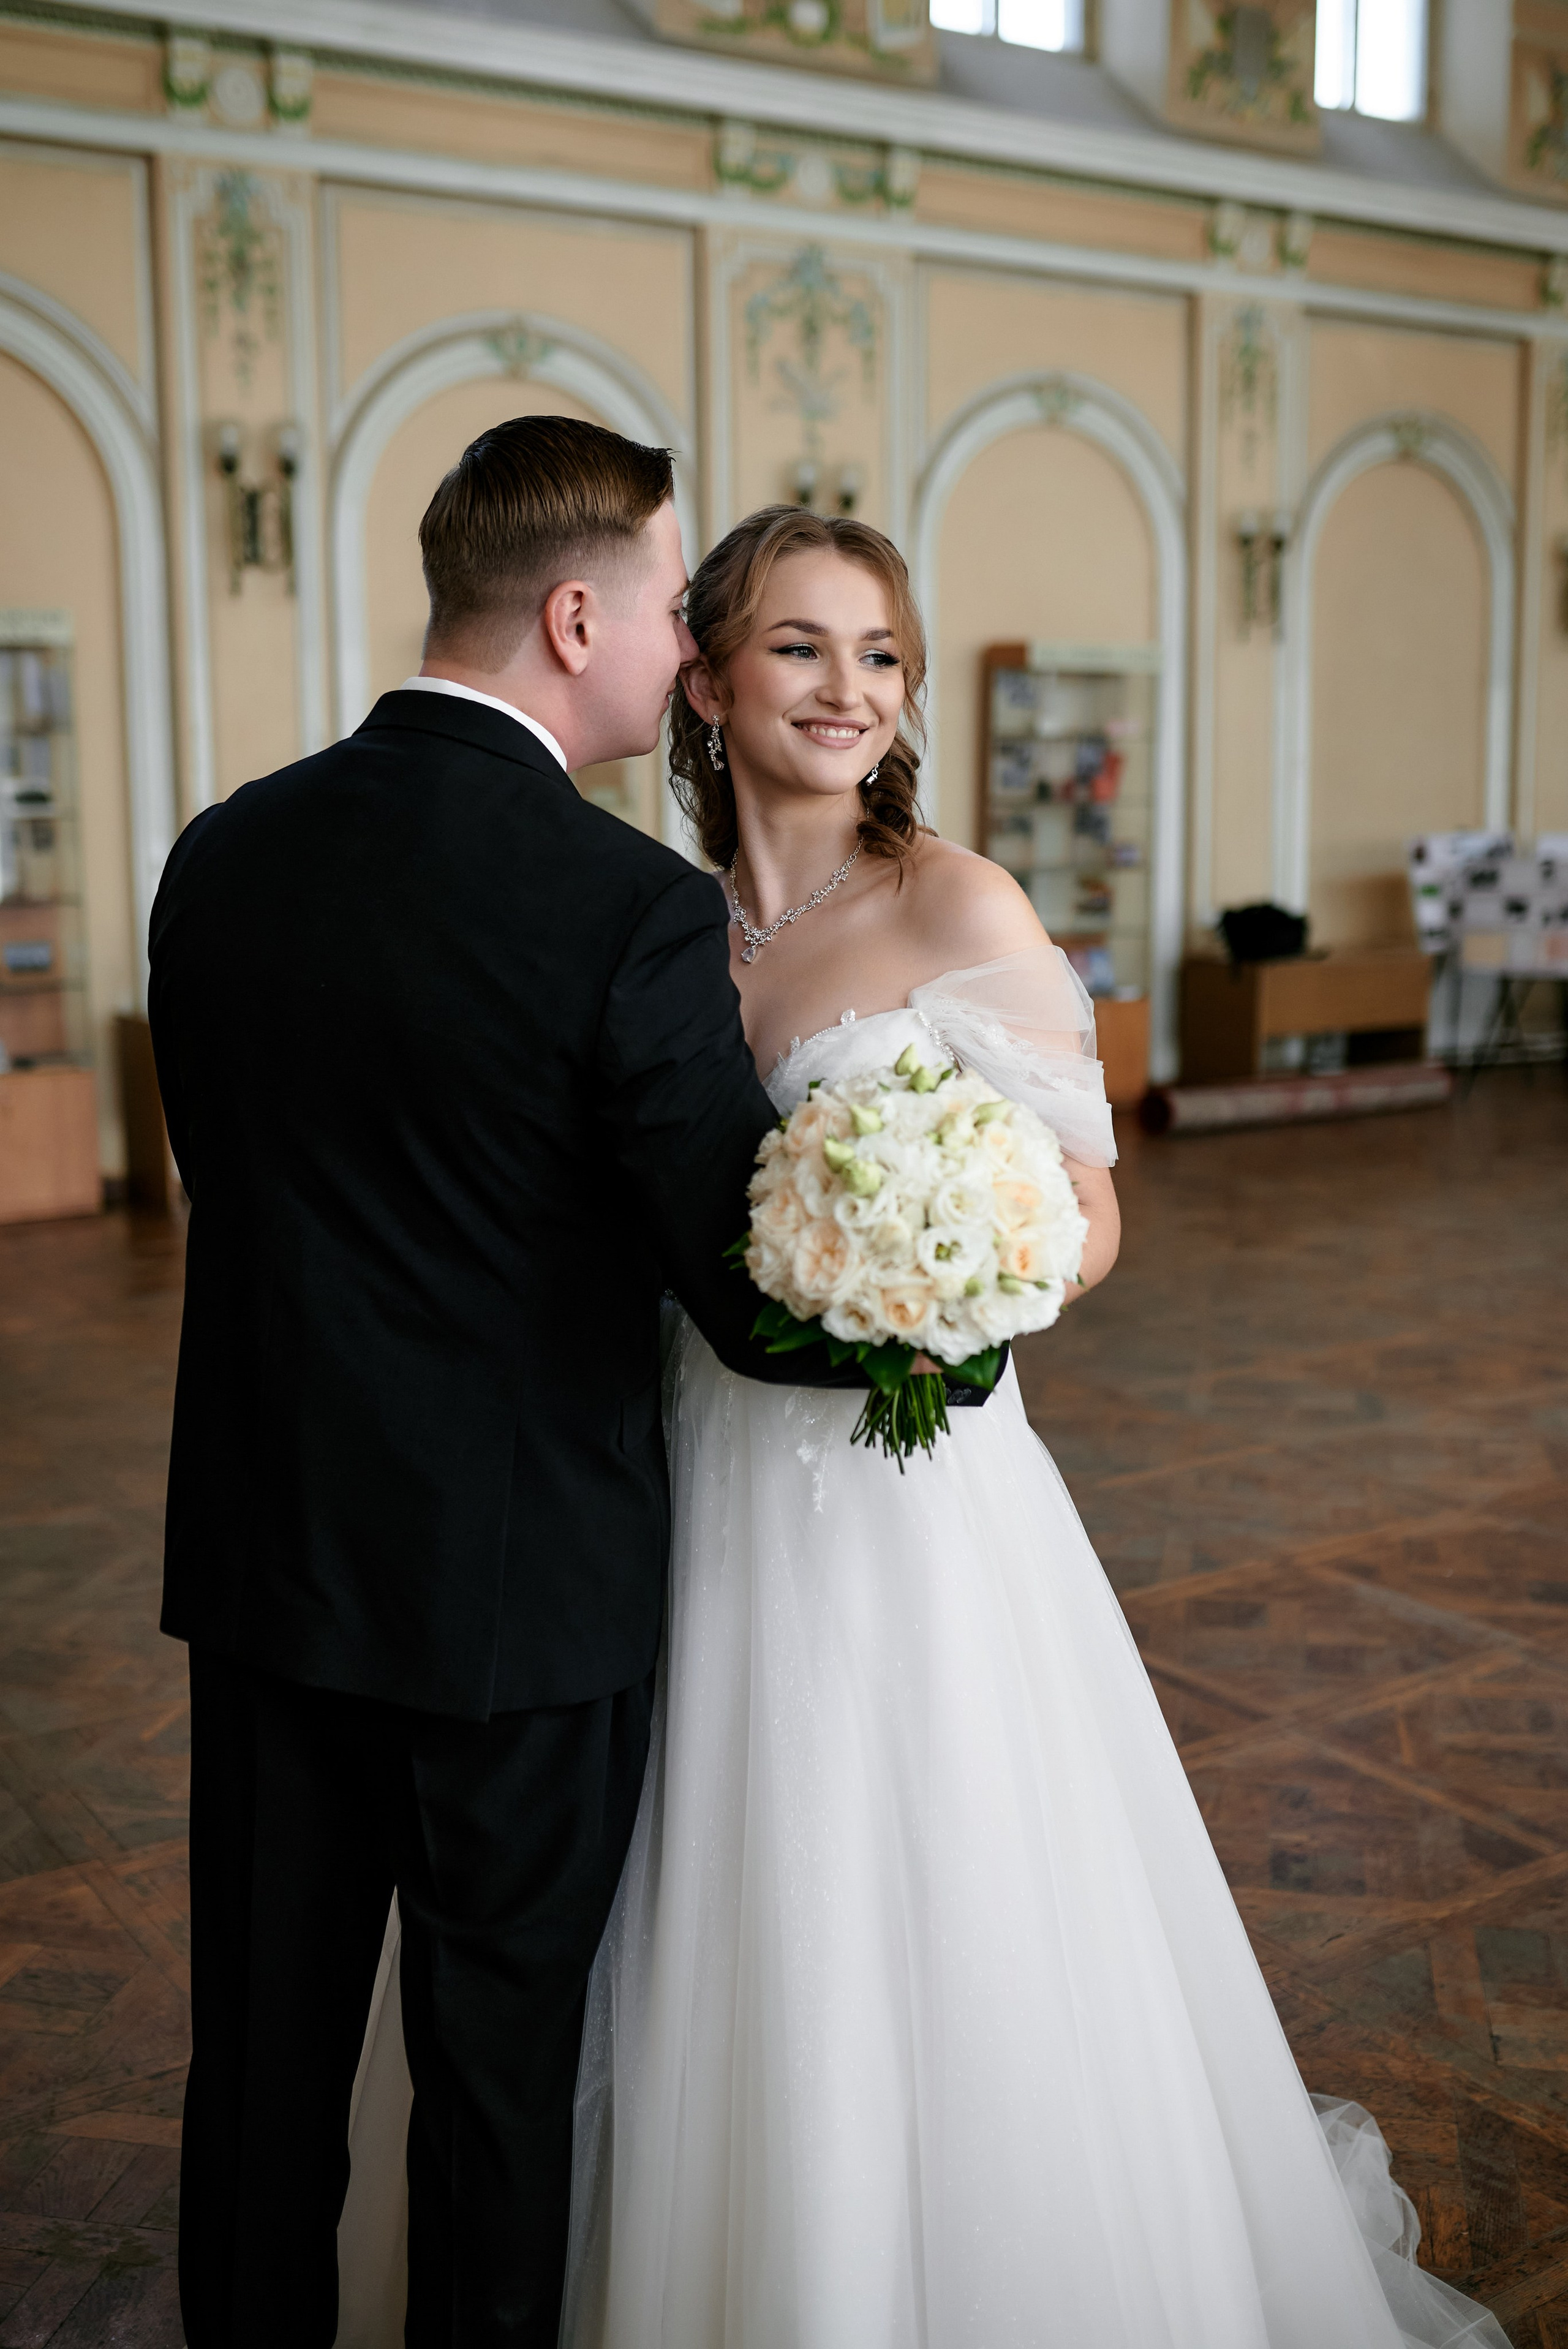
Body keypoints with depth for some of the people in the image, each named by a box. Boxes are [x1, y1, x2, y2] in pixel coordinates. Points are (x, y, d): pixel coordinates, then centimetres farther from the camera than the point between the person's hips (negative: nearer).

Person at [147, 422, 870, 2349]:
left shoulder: (220, 854, -2)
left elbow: (225, 1169, 8)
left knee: (264, 2044, 21)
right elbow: (763, 1310, -17)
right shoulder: (632, 910, -20)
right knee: (498, 2056, 15)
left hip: (265, 1560, 5)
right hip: (524, 1590, -5)